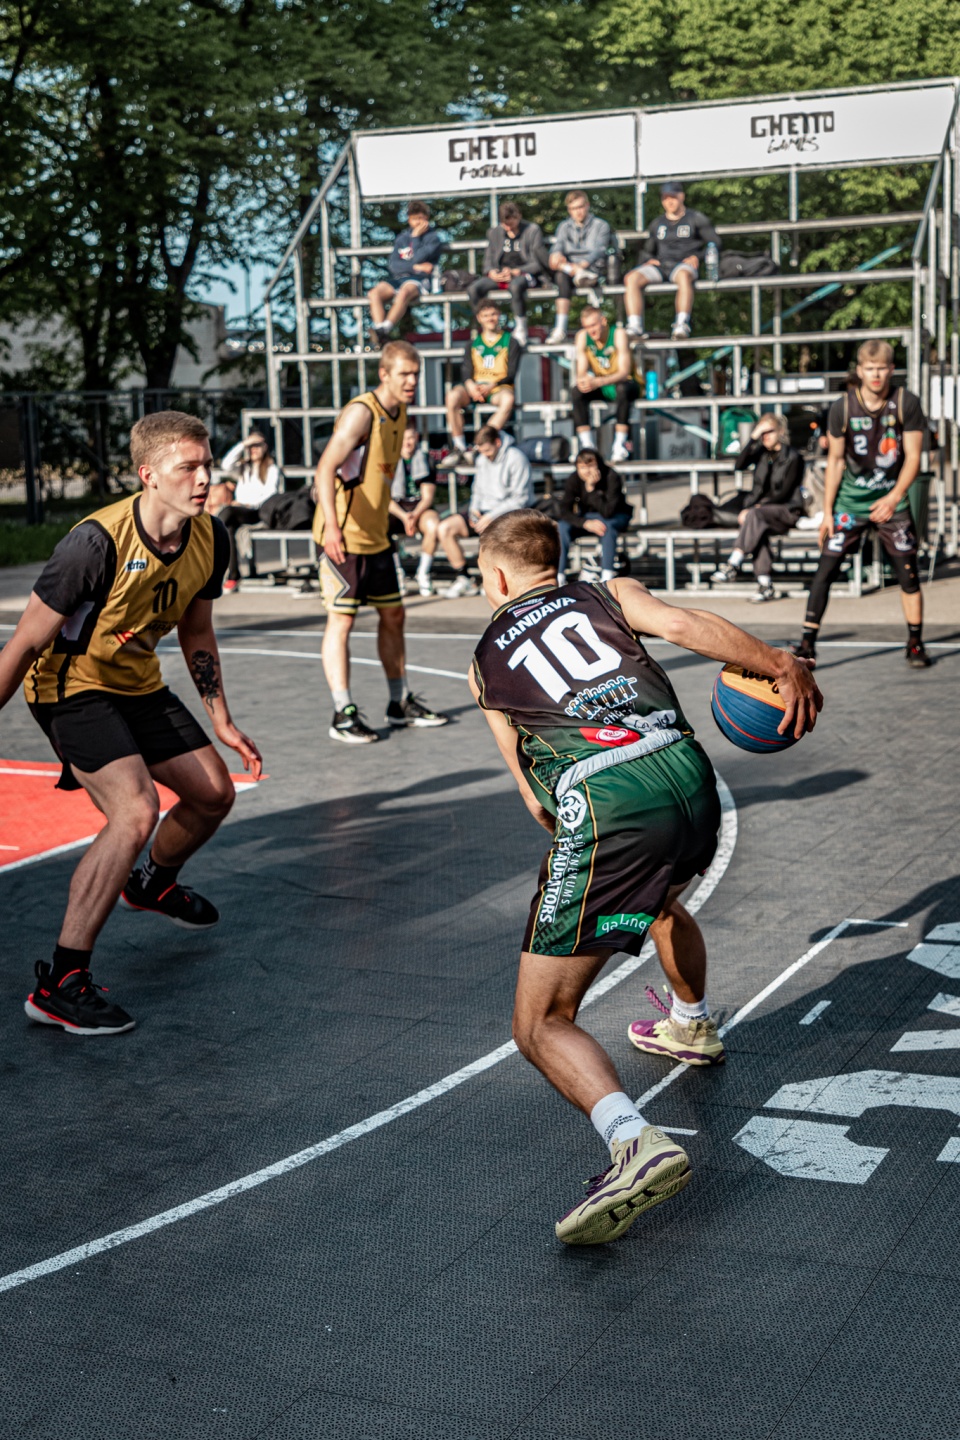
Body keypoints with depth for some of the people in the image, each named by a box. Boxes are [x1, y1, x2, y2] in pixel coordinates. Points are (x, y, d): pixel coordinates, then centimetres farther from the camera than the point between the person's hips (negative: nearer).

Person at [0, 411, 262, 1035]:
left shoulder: (210, 539, -9)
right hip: (71, 686, -8)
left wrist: (223, 722, 11)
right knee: (136, 809, -28)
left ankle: (154, 883, 48)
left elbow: (196, 631, 9)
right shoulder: (97, 542, -31)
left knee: (214, 793, 15)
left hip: (139, 685, 8)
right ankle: (61, 982, -21)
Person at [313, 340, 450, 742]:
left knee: (393, 614, 14)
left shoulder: (399, 413, 10)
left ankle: (400, 705, 25)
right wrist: (332, 524, -39)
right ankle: (342, 715, -4)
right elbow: (325, 467, -27)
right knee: (341, 619, -7)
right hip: (342, 535, -9)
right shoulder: (361, 413, -18)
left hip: (375, 535, 9)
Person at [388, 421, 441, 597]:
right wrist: (403, 516, -19)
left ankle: (423, 573, -14)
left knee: (433, 526, -35)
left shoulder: (424, 460, 5)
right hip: (394, 510, 0)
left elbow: (428, 497, 0)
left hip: (419, 509, 0)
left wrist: (415, 515, -20)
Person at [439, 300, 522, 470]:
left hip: (499, 387, -2)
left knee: (508, 399, -39)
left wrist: (492, 385, -17)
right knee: (452, 396, -31)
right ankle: (459, 448, -26)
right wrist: (470, 385, -17)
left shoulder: (510, 341, 11)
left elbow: (512, 374, 1)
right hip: (475, 387, 2)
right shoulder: (473, 343, 18)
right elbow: (465, 371, 7)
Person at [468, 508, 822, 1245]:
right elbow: (687, 625, 3)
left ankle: (636, 1141, -25)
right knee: (659, 899, 39)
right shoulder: (610, 593, 23)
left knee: (542, 1024, 0)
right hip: (688, 775, 4)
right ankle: (693, 1027, 63)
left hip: (601, 807, -4)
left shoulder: (484, 662, 25)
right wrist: (787, 668, 9)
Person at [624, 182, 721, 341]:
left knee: (683, 275, -42)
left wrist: (697, 257, -9)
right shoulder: (658, 224, 26)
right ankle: (634, 328, -37)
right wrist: (647, 260, 7)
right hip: (660, 265, 4)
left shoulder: (695, 219, 14)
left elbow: (714, 244, 8)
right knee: (631, 278, -26)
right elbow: (647, 250, 32)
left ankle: (682, 325, -52)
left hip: (684, 264, -4)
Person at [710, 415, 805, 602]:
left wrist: (753, 508, -14)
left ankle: (733, 565, -39)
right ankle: (765, 585, -36)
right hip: (762, 506, 4)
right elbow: (739, 465, -4)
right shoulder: (761, 453, 13)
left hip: (787, 510, -4)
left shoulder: (792, 457, -4)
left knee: (754, 515, -34)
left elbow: (784, 492, -10)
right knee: (757, 525, -32)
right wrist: (753, 438, -11)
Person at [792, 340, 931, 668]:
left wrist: (893, 498, -20)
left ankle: (916, 644, 14)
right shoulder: (843, 407, -8)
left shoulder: (906, 403, -8)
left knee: (908, 573, 0)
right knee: (825, 570, -7)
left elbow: (913, 456, -7)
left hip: (892, 502, 0)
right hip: (850, 502, 0)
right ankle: (807, 644, -2)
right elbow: (835, 460, 0)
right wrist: (827, 512, -1)